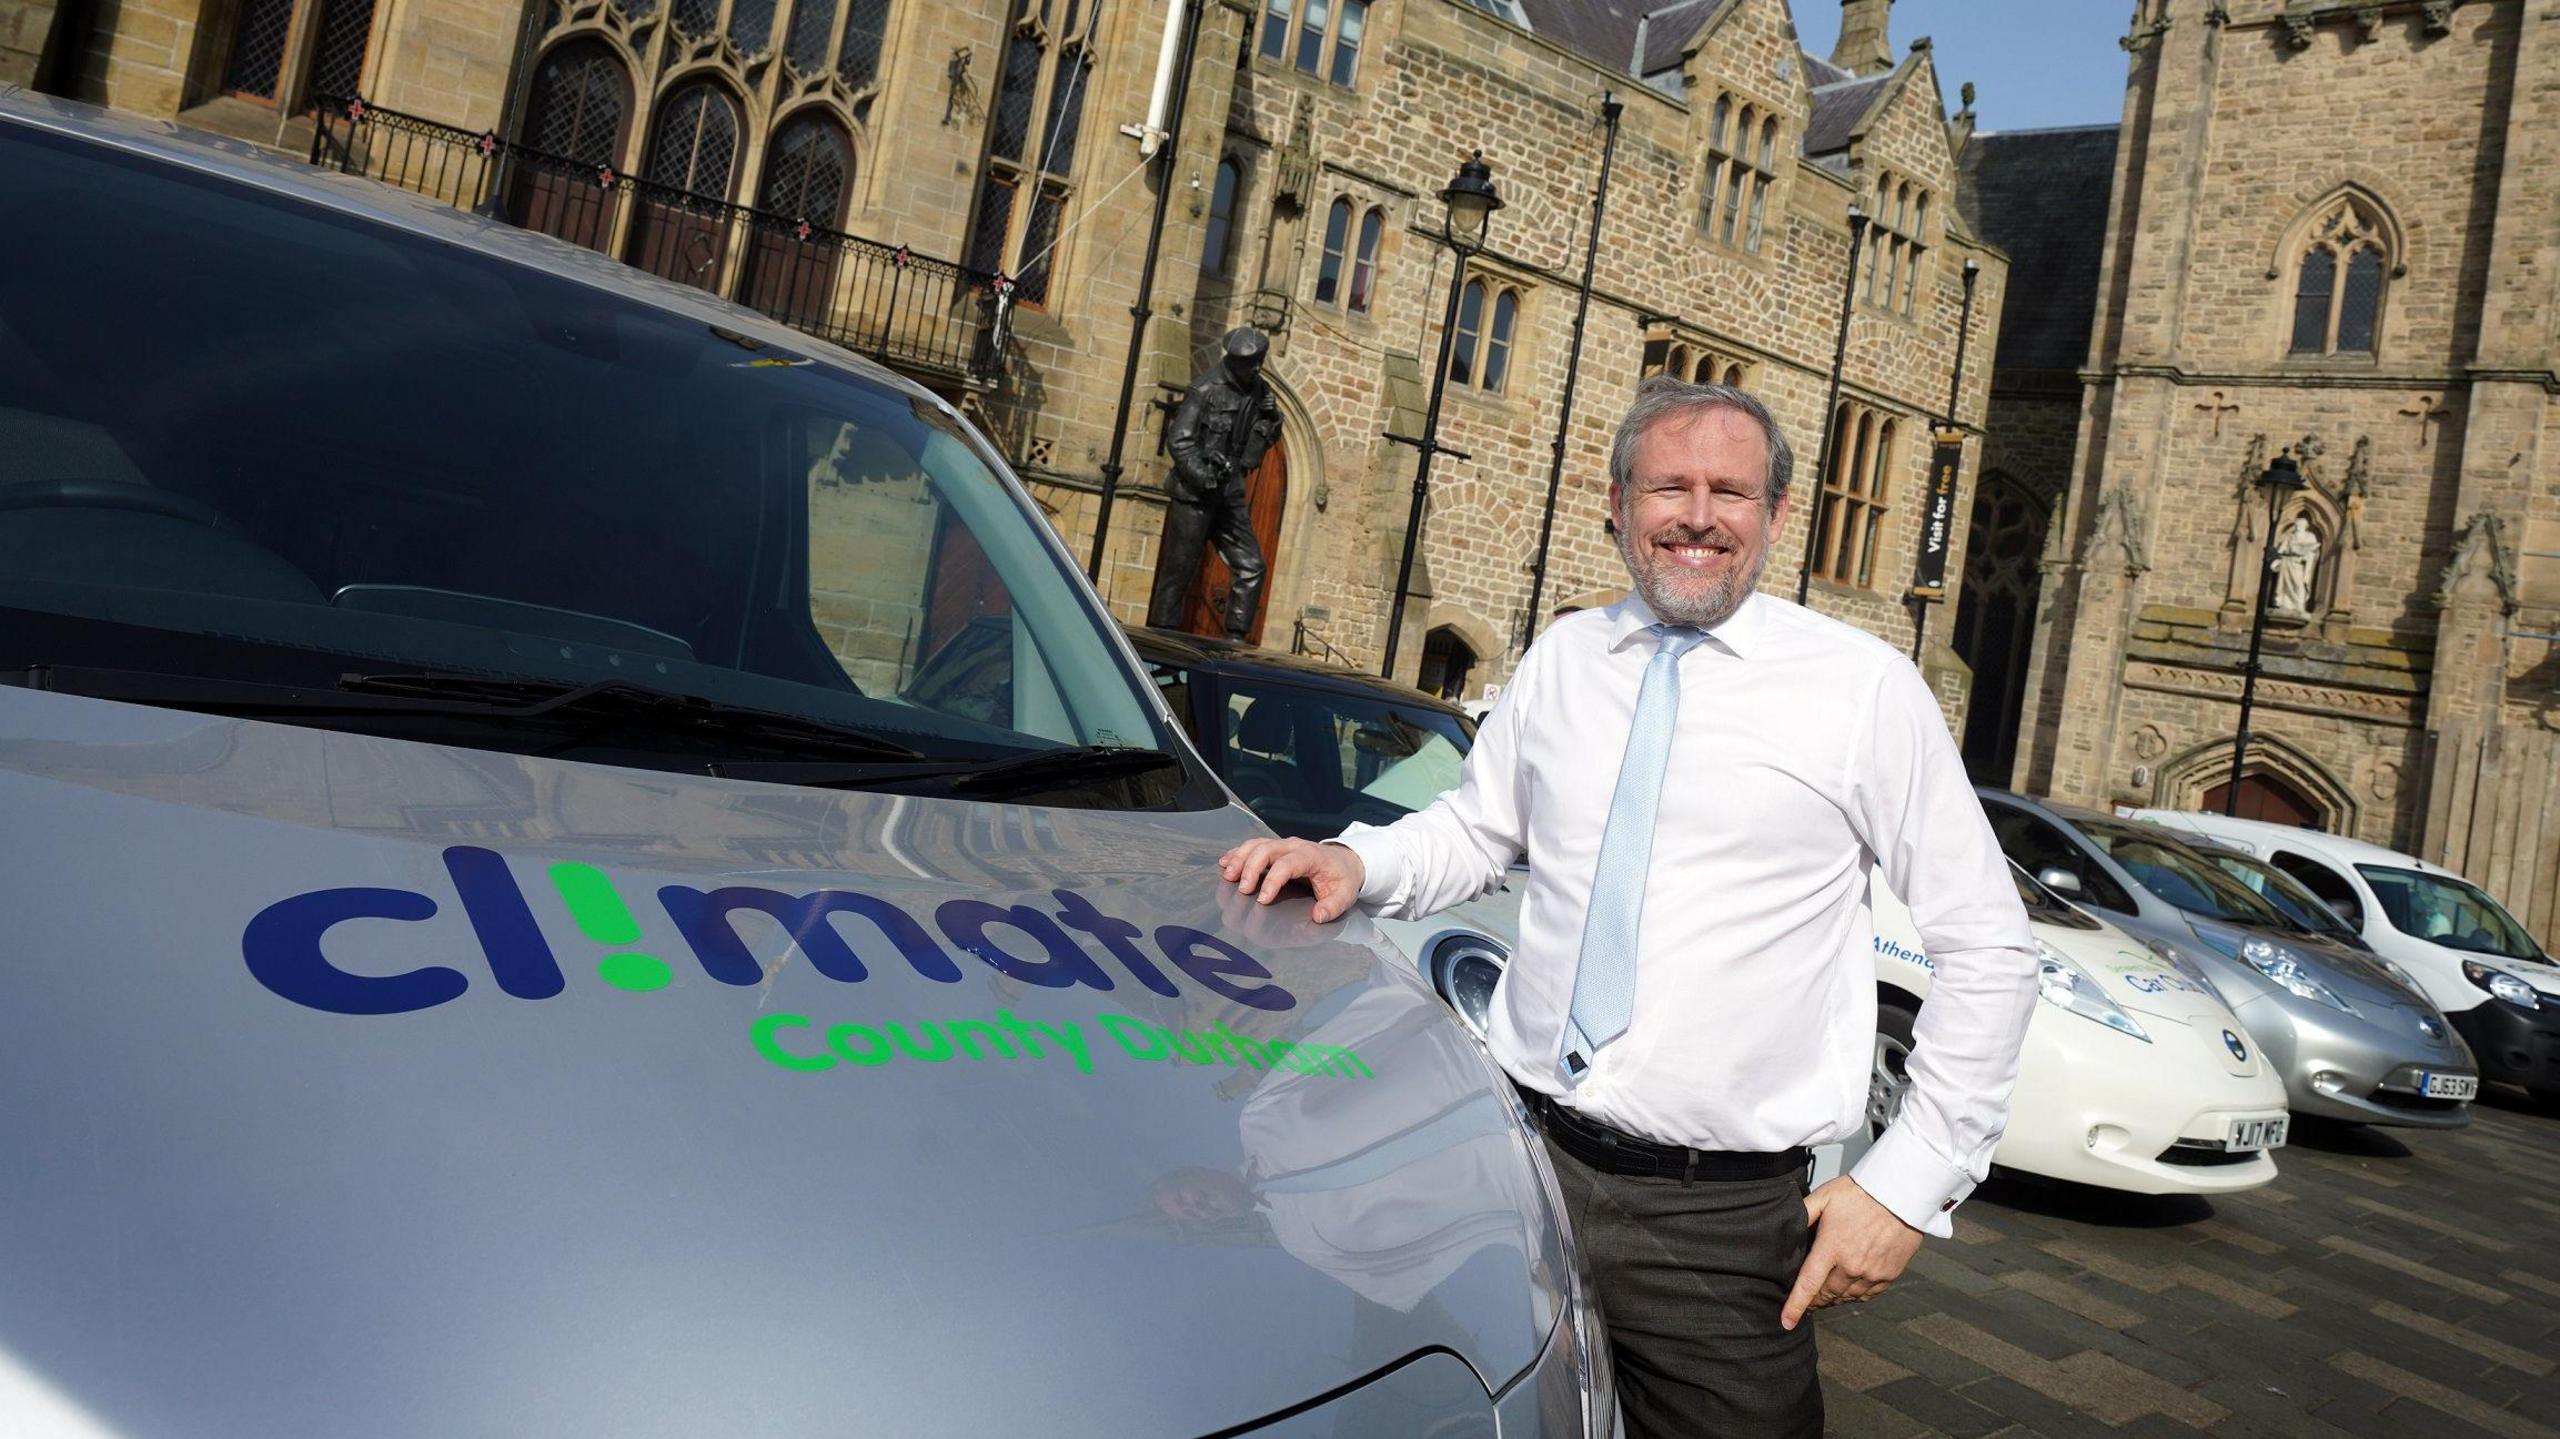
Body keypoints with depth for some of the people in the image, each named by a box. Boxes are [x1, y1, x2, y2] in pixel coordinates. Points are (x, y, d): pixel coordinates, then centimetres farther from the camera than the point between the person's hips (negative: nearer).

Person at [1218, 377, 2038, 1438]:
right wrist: (1355, 863, -2)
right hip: (1524, 1160, 4)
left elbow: (1988, 948, 0)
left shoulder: (1867, 689, -4)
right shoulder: (1561, 660, 7)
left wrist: (1913, 1179, -4)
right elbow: (1476, 830, 19)